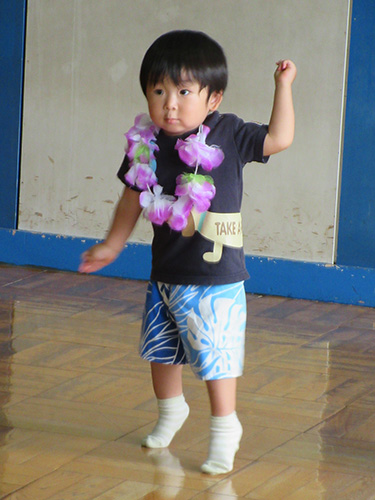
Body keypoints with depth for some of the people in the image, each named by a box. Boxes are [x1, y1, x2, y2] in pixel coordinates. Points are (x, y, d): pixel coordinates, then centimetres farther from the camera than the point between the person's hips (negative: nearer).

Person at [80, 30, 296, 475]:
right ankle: (170, 411, 42)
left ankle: (224, 429, 10)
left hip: (215, 279, -5)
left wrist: (283, 86, -17)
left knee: (215, 355, -6)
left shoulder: (226, 135, -11)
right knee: (160, 350, 19)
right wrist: (112, 245, 18)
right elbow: (132, 199, 12)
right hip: (165, 274, 5)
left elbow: (278, 138, -14)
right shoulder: (145, 144, -2)